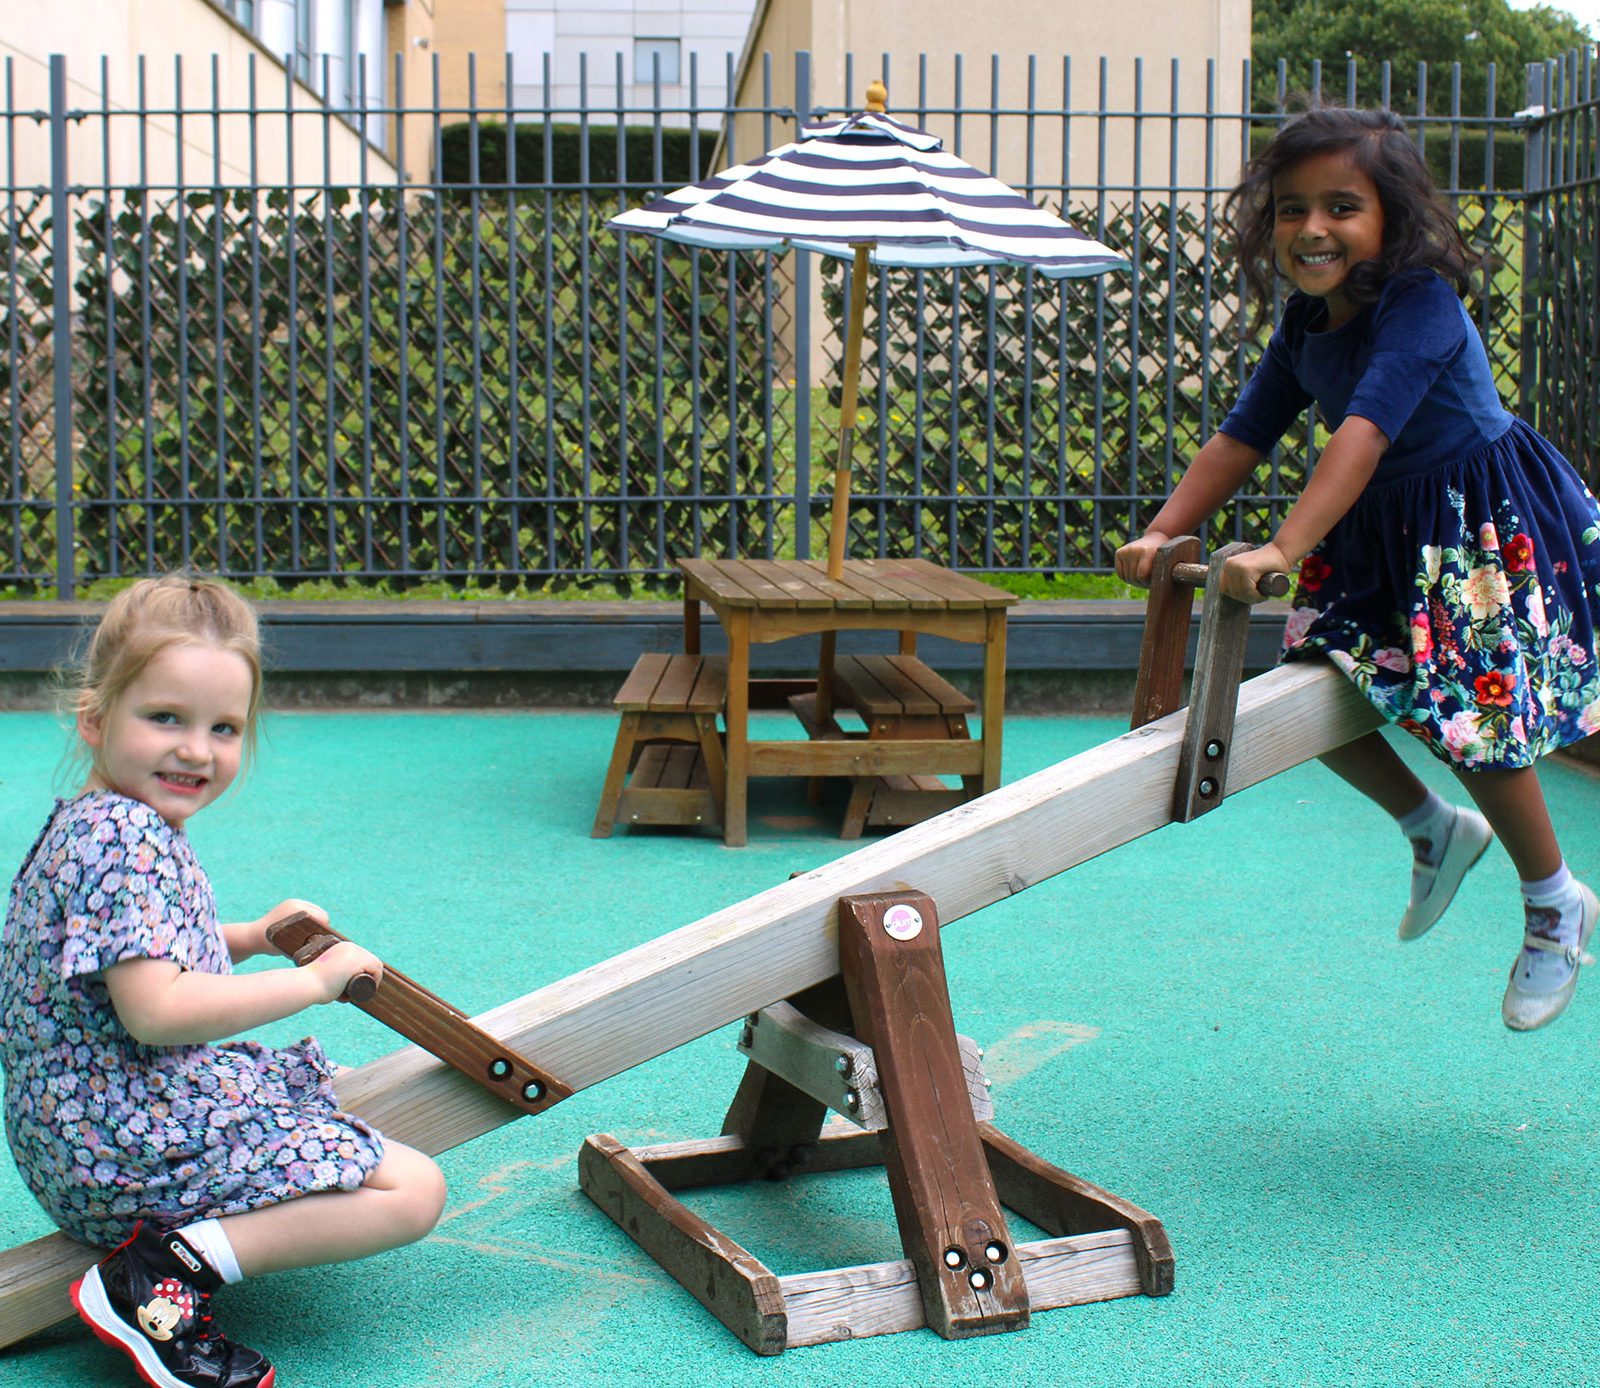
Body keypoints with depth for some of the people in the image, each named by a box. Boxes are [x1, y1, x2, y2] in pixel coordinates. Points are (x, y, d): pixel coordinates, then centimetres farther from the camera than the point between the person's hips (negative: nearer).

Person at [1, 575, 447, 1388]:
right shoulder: (124, 840, -21)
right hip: (132, 1140, -11)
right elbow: (157, 1011, -29)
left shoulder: (89, 825, 13)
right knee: (413, 1190, -14)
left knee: (313, 1083, 36)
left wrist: (250, 938, 17)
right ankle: (173, 1271, -19)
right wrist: (315, 979, -19)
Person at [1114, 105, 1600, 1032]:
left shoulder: (1421, 306, -26)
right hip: (1379, 535, 8)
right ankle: (1437, 830, 30)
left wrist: (1283, 551, -48)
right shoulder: (1305, 326, -1)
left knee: (1476, 720, -7)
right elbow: (1244, 437, 4)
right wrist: (1164, 533, -8)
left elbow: (1365, 432, -38)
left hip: (1490, 531, -8)